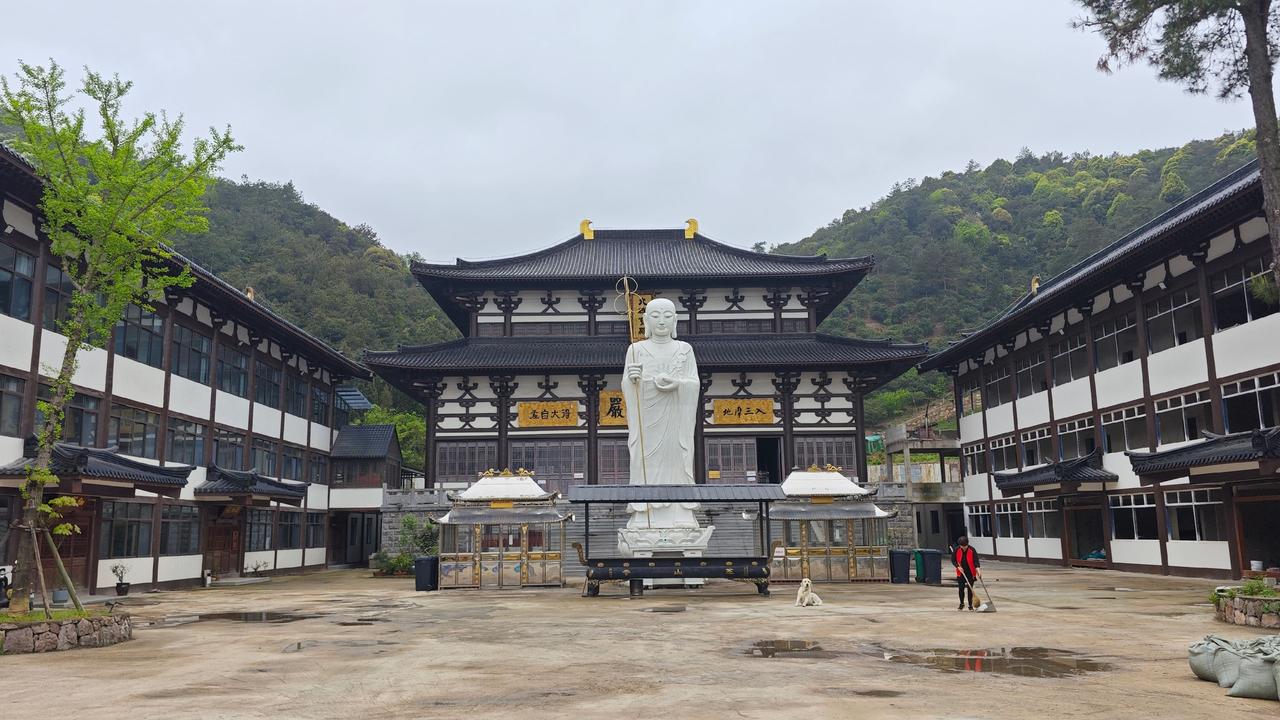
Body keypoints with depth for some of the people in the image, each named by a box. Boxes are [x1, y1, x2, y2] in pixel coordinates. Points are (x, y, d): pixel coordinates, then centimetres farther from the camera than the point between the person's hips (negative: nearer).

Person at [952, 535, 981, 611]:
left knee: (970, 589, 2)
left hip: (971, 573, -2)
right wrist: (958, 567, -12)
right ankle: (961, 604, 21)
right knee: (961, 588, 2)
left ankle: (970, 605, 14)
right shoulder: (956, 550, -6)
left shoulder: (972, 550, -13)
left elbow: (976, 560, -18)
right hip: (961, 573, 2)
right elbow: (953, 560, 3)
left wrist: (978, 570, -31)